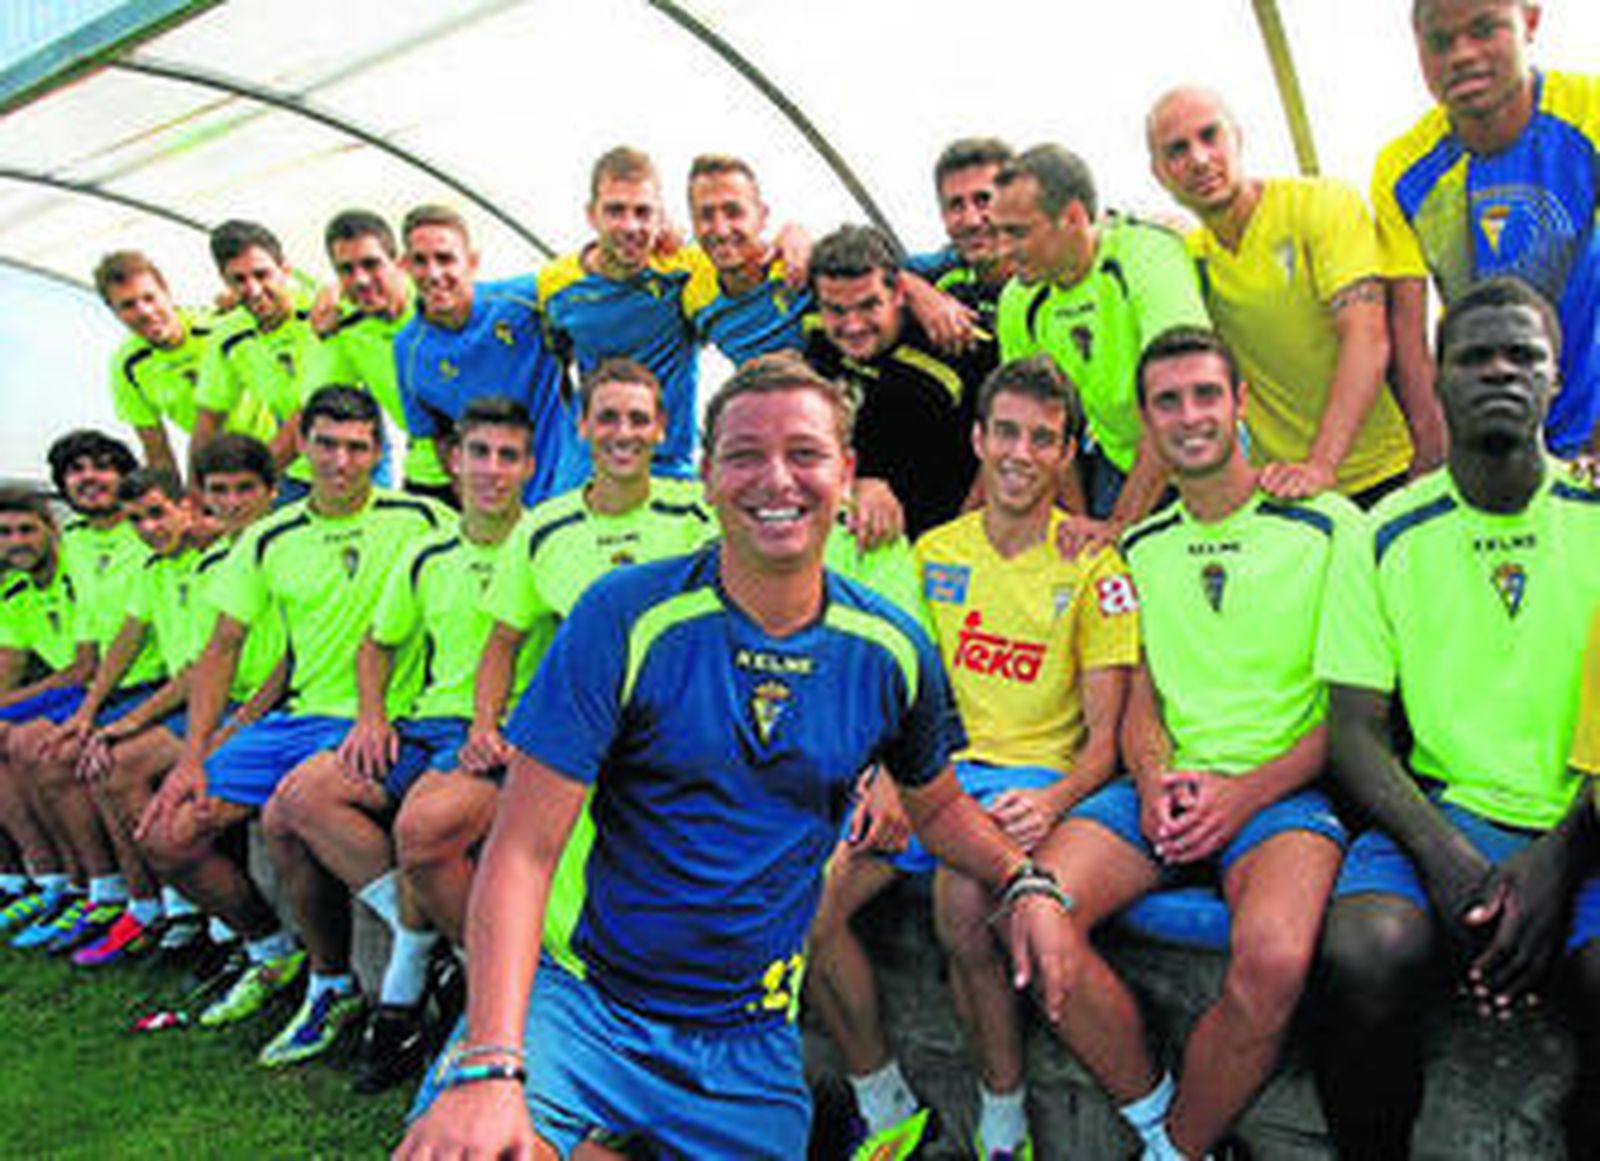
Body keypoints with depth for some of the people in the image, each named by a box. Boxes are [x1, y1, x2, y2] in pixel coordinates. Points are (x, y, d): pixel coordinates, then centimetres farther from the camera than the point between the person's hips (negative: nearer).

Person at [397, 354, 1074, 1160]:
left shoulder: (890, 652, 0)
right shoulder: (626, 618, -12)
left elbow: (936, 804, 18)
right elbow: (522, 851, -15)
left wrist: (1024, 880, -2)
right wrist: (489, 1064, -26)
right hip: (581, 996, -4)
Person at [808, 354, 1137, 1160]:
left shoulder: (1093, 567, 2)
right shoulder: (933, 552, 13)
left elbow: (1104, 737, 0)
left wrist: (1051, 801, -21)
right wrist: (886, 781, -5)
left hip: (1032, 777, -4)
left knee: (962, 912, -34)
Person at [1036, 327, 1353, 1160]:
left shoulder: (1329, 526, 3)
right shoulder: (1140, 547, 17)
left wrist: (1245, 793, -12)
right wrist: (1154, 780, -6)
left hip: (1283, 786, -3)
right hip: (1163, 788, 4)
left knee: (1272, 960, -34)